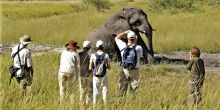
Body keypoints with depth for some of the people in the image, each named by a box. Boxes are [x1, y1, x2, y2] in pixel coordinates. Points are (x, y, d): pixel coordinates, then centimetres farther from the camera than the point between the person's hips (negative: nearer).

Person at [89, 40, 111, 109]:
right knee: (104, 90, 10)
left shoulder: (93, 55, -7)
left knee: (95, 91, 8)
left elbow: (90, 68, -4)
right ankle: (105, 105, 9)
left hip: (96, 76, 0)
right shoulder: (106, 55, -6)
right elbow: (109, 67, -2)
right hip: (104, 76, 0)